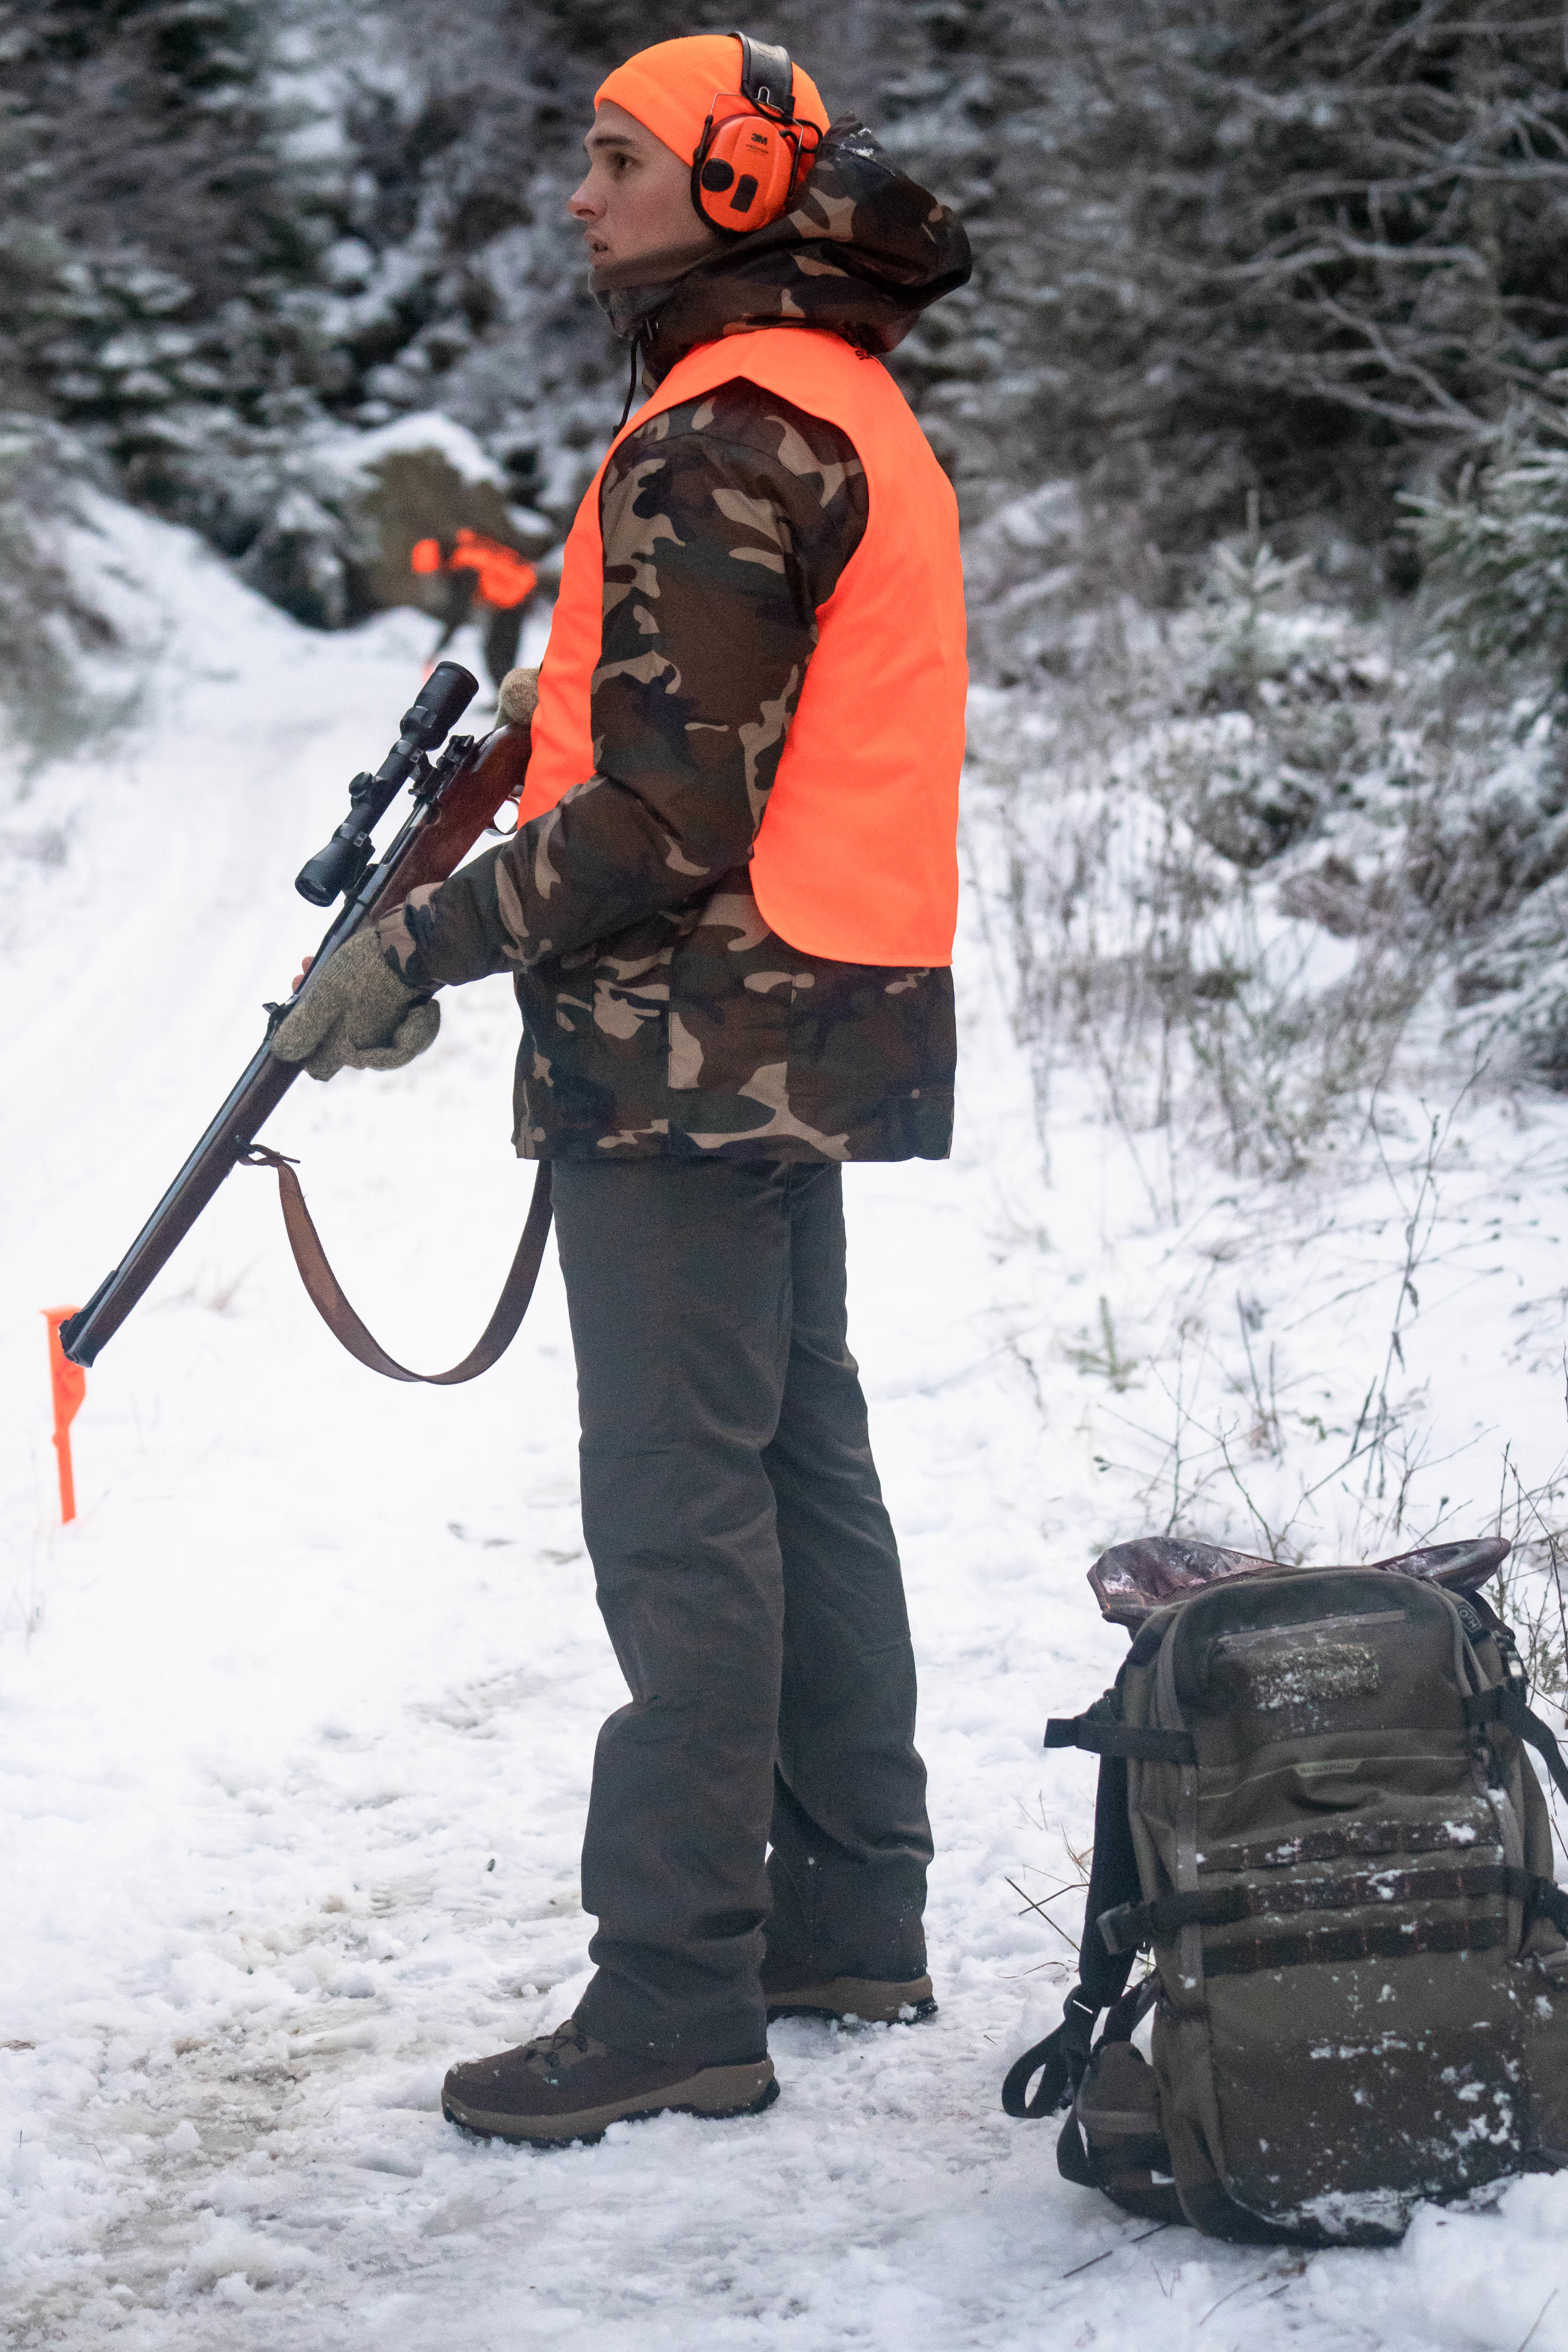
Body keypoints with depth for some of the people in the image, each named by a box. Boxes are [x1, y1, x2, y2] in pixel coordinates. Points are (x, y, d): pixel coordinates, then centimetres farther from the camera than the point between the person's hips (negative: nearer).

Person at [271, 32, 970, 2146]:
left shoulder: (726, 435, -16)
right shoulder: (854, 407, 16)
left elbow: (672, 818, -21)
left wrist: (426, 944, -15)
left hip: (695, 1042, -10)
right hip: (813, 1026, 10)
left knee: (678, 1512, -8)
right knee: (803, 1464, 15)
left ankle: (677, 2005, -5)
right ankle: (854, 1920, 23)